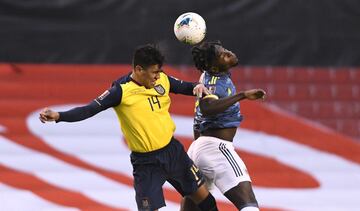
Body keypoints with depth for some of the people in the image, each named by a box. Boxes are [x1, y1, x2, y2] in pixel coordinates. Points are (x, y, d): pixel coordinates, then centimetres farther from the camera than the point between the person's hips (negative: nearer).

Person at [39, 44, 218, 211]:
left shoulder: (162, 80, -3)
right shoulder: (121, 90, -18)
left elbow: (184, 87, 14)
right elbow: (89, 109, -23)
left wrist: (197, 87, -9)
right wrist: (57, 116, -35)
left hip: (173, 150, 6)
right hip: (146, 162, -5)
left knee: (202, 195, 16)